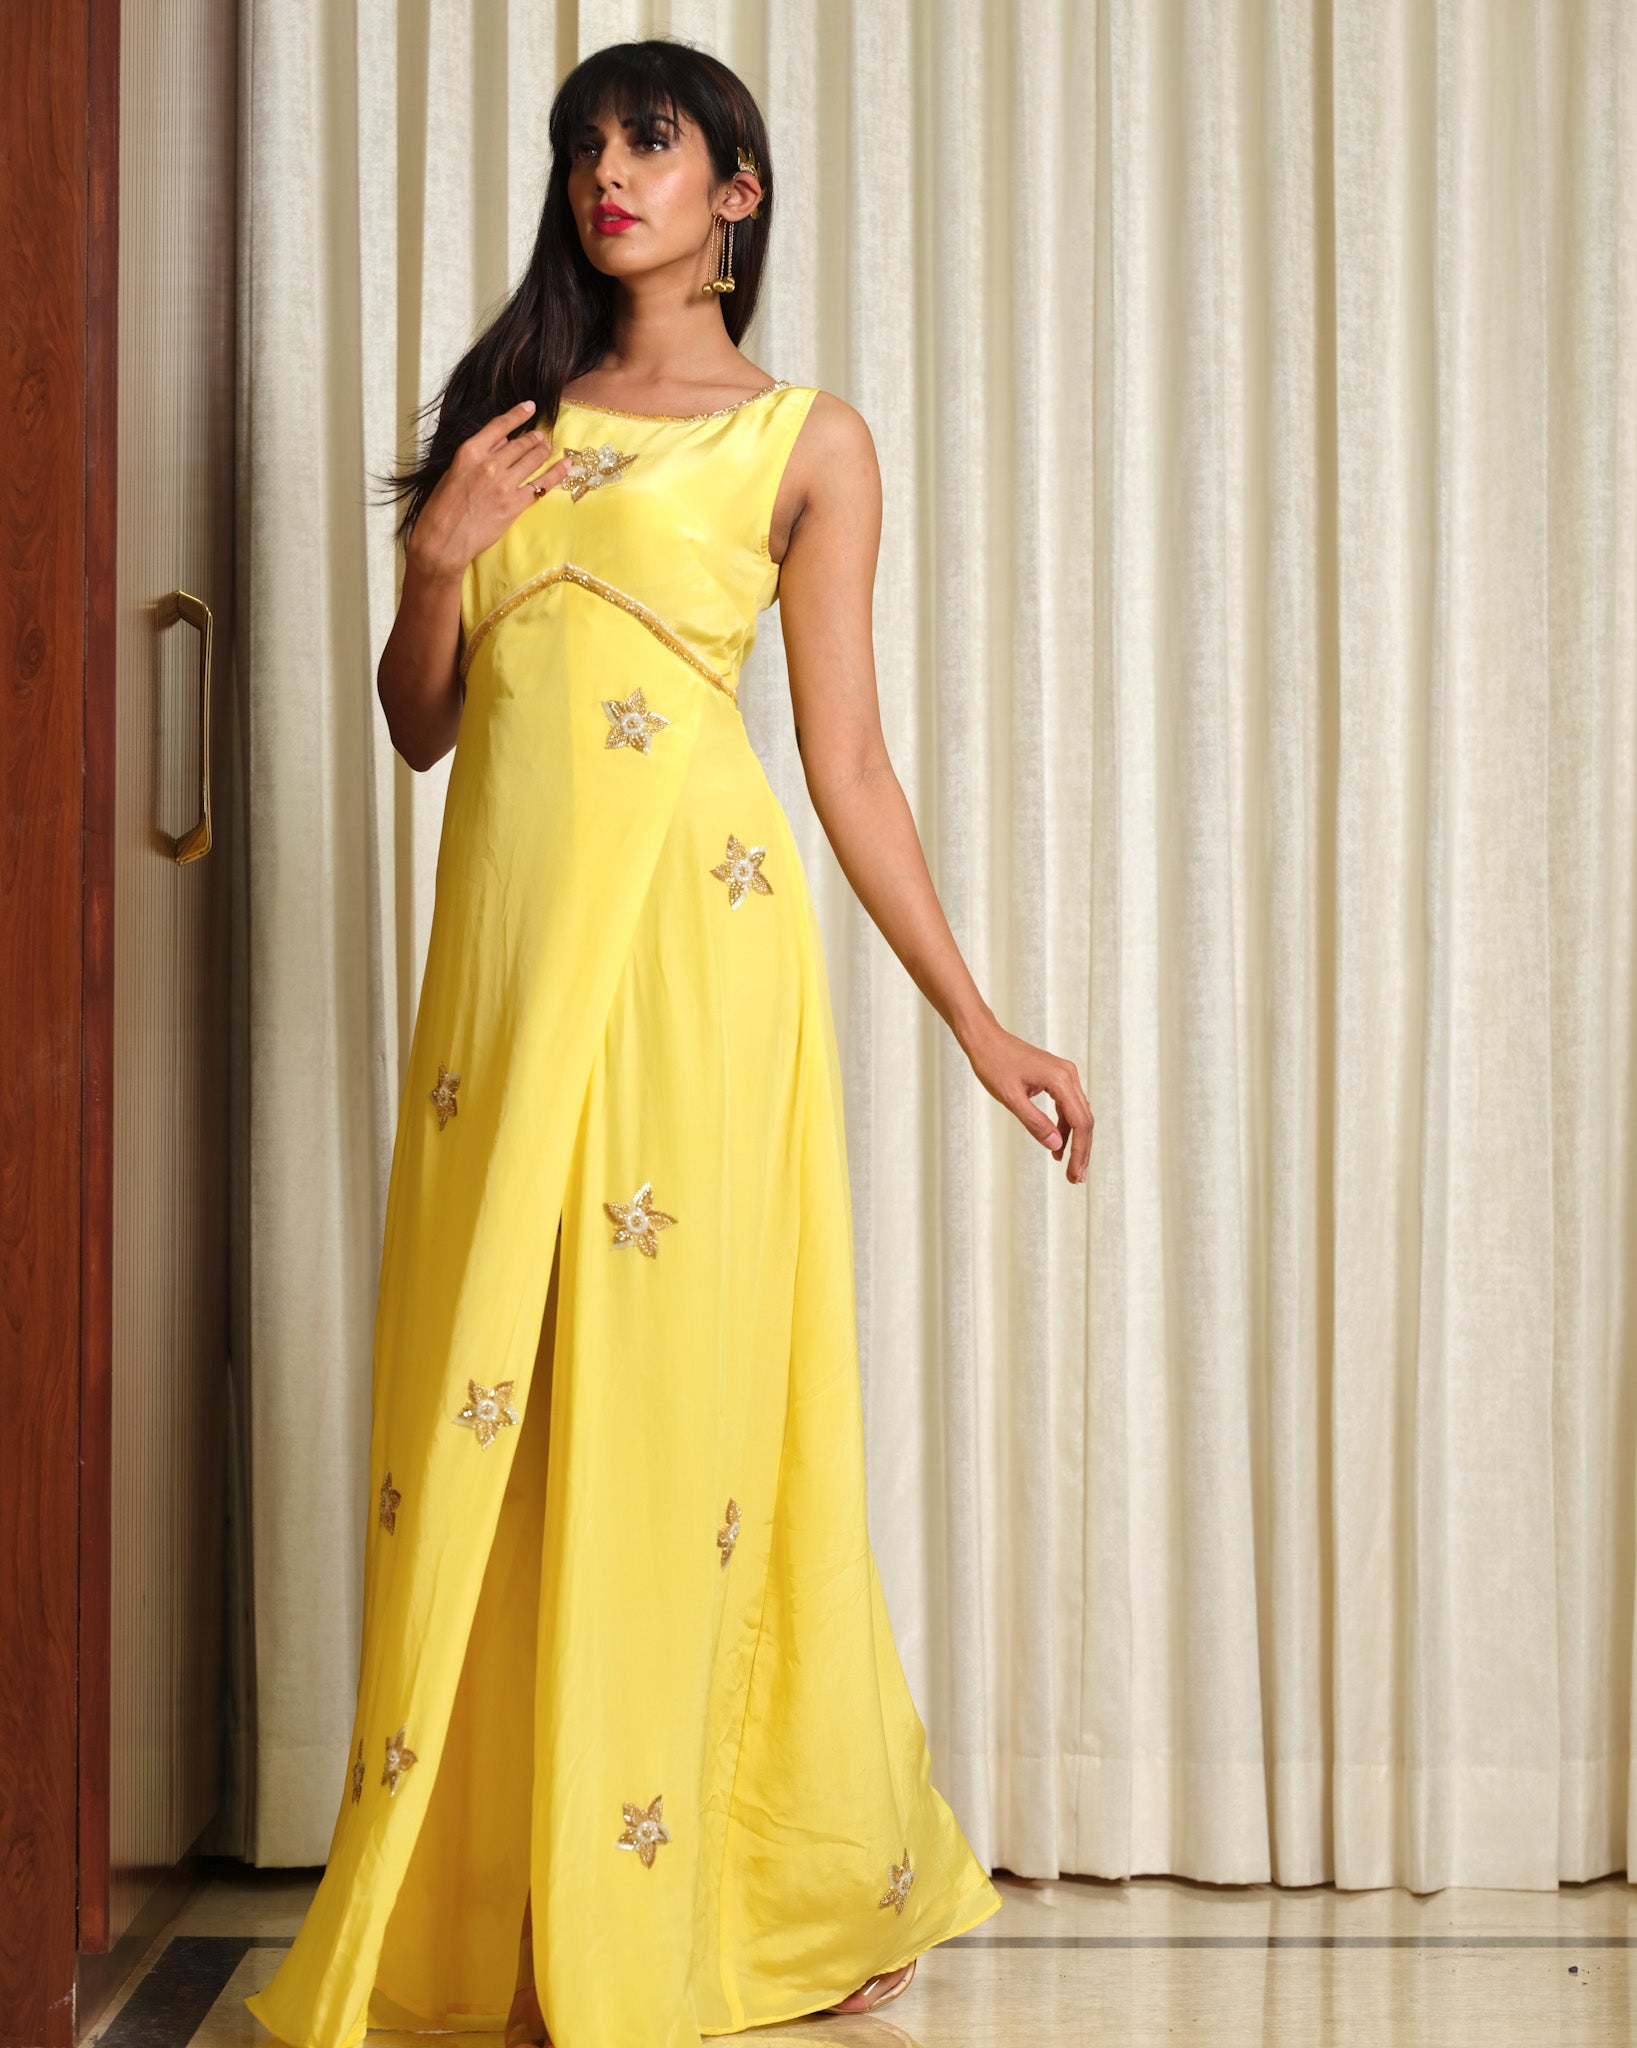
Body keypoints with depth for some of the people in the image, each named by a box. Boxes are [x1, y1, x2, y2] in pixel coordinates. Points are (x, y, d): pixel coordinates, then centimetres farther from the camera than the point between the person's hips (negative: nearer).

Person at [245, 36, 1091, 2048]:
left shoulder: (807, 438, 8)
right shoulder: (505, 417, 19)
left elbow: (850, 760, 6)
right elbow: (418, 726, 18)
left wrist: (978, 1022, 2)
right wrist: (437, 559, -1)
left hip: (691, 931, -4)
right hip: (508, 932, 4)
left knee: (669, 1401, -4)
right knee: (476, 1413, 2)